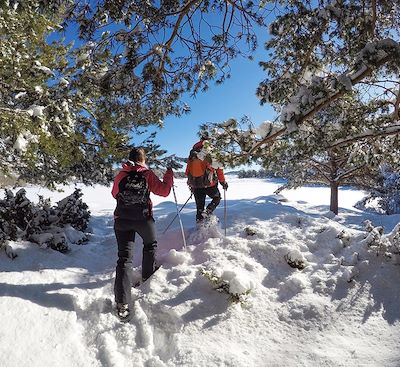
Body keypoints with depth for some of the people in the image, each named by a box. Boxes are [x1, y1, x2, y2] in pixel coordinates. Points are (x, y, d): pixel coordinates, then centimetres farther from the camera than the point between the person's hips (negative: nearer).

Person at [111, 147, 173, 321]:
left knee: (124, 257, 1)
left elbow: (115, 194, 20)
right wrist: (169, 175, 14)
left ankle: (122, 303, -6)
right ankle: (147, 275, 44)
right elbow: (163, 191, 0)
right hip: (143, 218, -2)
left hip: (122, 219, 2)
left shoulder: (121, 175, 6)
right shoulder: (148, 174, -1)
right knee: (150, 244, 28)